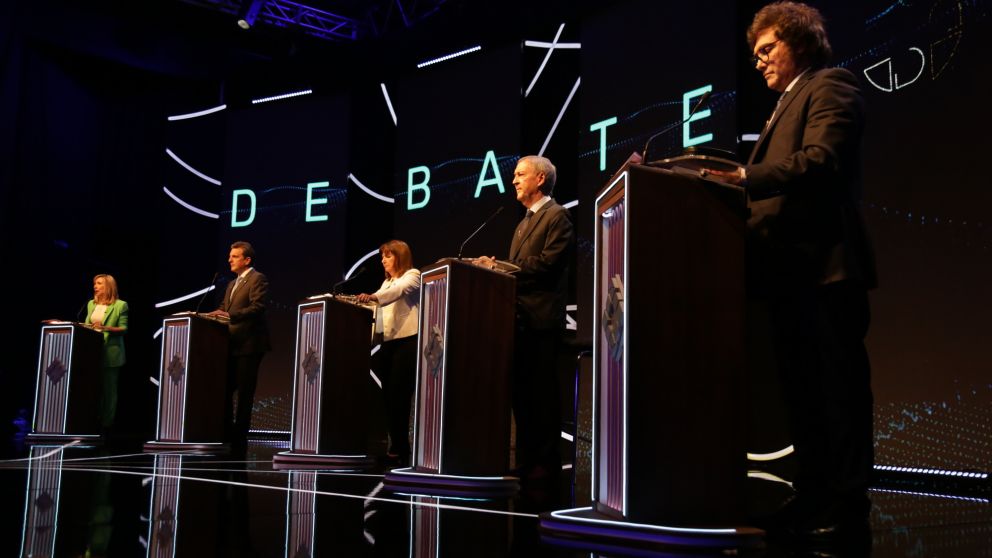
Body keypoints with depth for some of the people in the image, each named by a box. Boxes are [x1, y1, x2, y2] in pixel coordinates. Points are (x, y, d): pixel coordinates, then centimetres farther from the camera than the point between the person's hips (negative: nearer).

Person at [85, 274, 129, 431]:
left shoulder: (120, 305, -5)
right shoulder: (91, 304, 14)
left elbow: (124, 329, -9)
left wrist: (105, 328, -22)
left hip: (110, 352, -6)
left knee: (108, 387, 0)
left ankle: (106, 422, 5)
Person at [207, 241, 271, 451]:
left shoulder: (258, 279, -7)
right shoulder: (232, 283, 21)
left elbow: (257, 307, -20)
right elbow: (223, 308, 20)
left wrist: (230, 315, -28)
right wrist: (214, 315, -1)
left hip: (248, 344, -9)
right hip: (231, 344, 9)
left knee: (244, 393, -3)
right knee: (225, 389, 11)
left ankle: (239, 438, 3)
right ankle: (226, 433, 20)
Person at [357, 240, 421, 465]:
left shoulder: (412, 276, -3)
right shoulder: (387, 282, 24)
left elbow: (398, 291, -24)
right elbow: (379, 307, 18)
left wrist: (373, 297, -41)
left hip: (407, 341, -8)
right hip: (388, 343, 8)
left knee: (398, 396, -10)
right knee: (387, 395, 4)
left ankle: (399, 450, -4)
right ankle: (398, 447, 9)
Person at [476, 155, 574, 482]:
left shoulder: (557, 216, -4)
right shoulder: (524, 224, 23)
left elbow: (547, 262, -16)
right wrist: (497, 267, 0)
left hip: (541, 318, -9)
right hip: (519, 318, 9)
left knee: (542, 392, -5)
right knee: (521, 392, 9)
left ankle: (546, 462, 2)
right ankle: (526, 459, 15)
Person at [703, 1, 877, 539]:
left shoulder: (830, 86, -1)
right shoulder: (786, 106, 27)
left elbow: (821, 160, -19)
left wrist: (746, 178, -24)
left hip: (822, 265, -10)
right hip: (789, 271, 10)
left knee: (837, 387, -3)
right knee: (802, 390, 12)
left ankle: (847, 500, 4)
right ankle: (813, 493, 19)